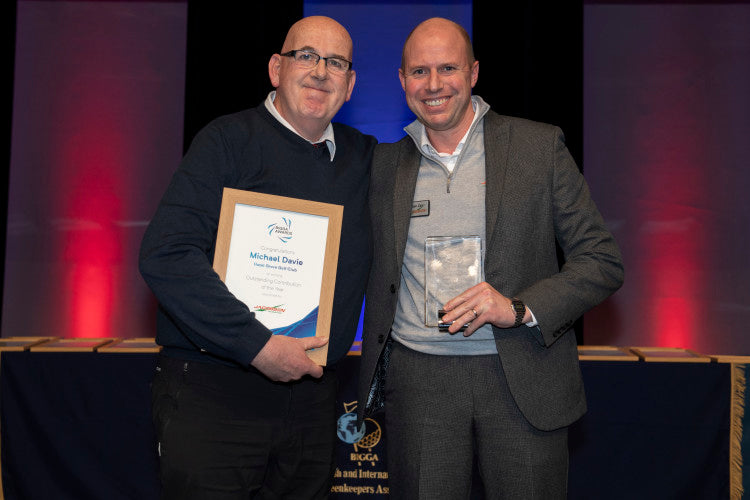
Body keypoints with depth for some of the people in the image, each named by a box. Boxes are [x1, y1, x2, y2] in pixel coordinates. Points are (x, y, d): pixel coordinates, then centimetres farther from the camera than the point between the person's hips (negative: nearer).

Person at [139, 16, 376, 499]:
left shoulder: (363, 157, 10)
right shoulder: (229, 139, -7)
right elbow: (166, 255, -16)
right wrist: (257, 346, -20)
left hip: (313, 397, 5)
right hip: (211, 390, -5)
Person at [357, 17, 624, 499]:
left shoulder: (539, 145, 0)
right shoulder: (385, 164, 8)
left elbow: (603, 261, -1)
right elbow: (378, 282, 17)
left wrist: (518, 308, -15)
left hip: (524, 383, -1)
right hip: (418, 382, 2)